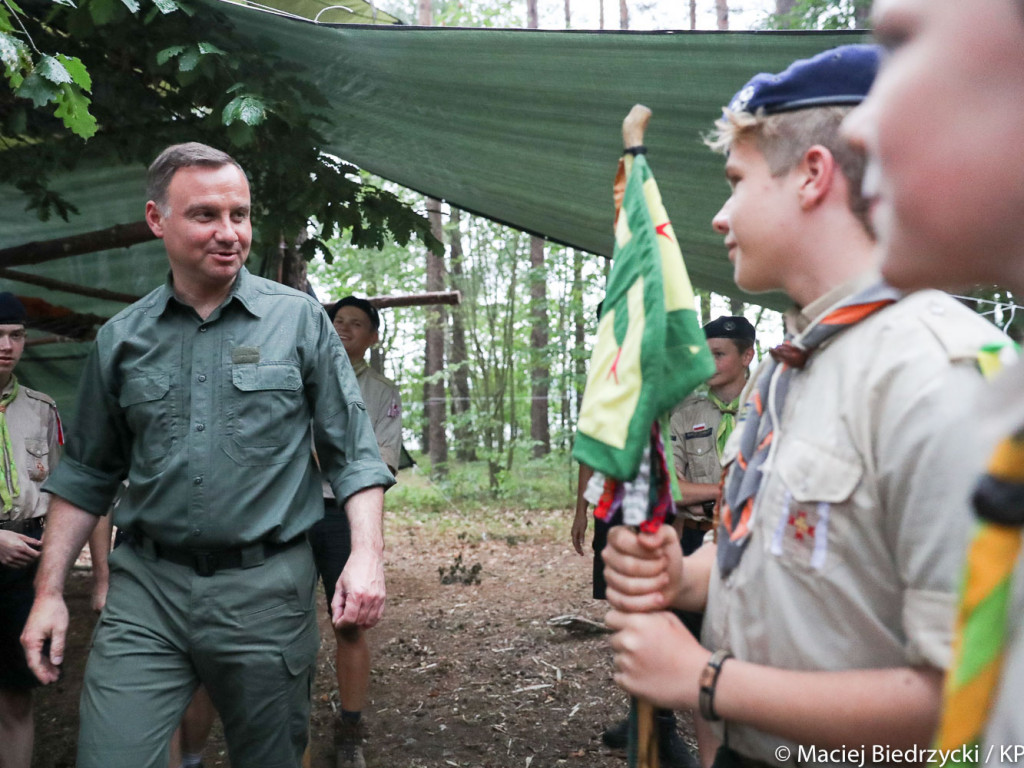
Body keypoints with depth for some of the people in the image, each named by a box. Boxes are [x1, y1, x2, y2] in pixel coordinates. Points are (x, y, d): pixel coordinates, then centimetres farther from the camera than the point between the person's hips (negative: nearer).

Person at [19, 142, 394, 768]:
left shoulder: (300, 320, 0)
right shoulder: (121, 338, 6)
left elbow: (353, 454, 0)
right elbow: (87, 477, 13)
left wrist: (367, 556, -13)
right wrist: (49, 592, 9)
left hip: (267, 590, -1)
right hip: (146, 590, 2)